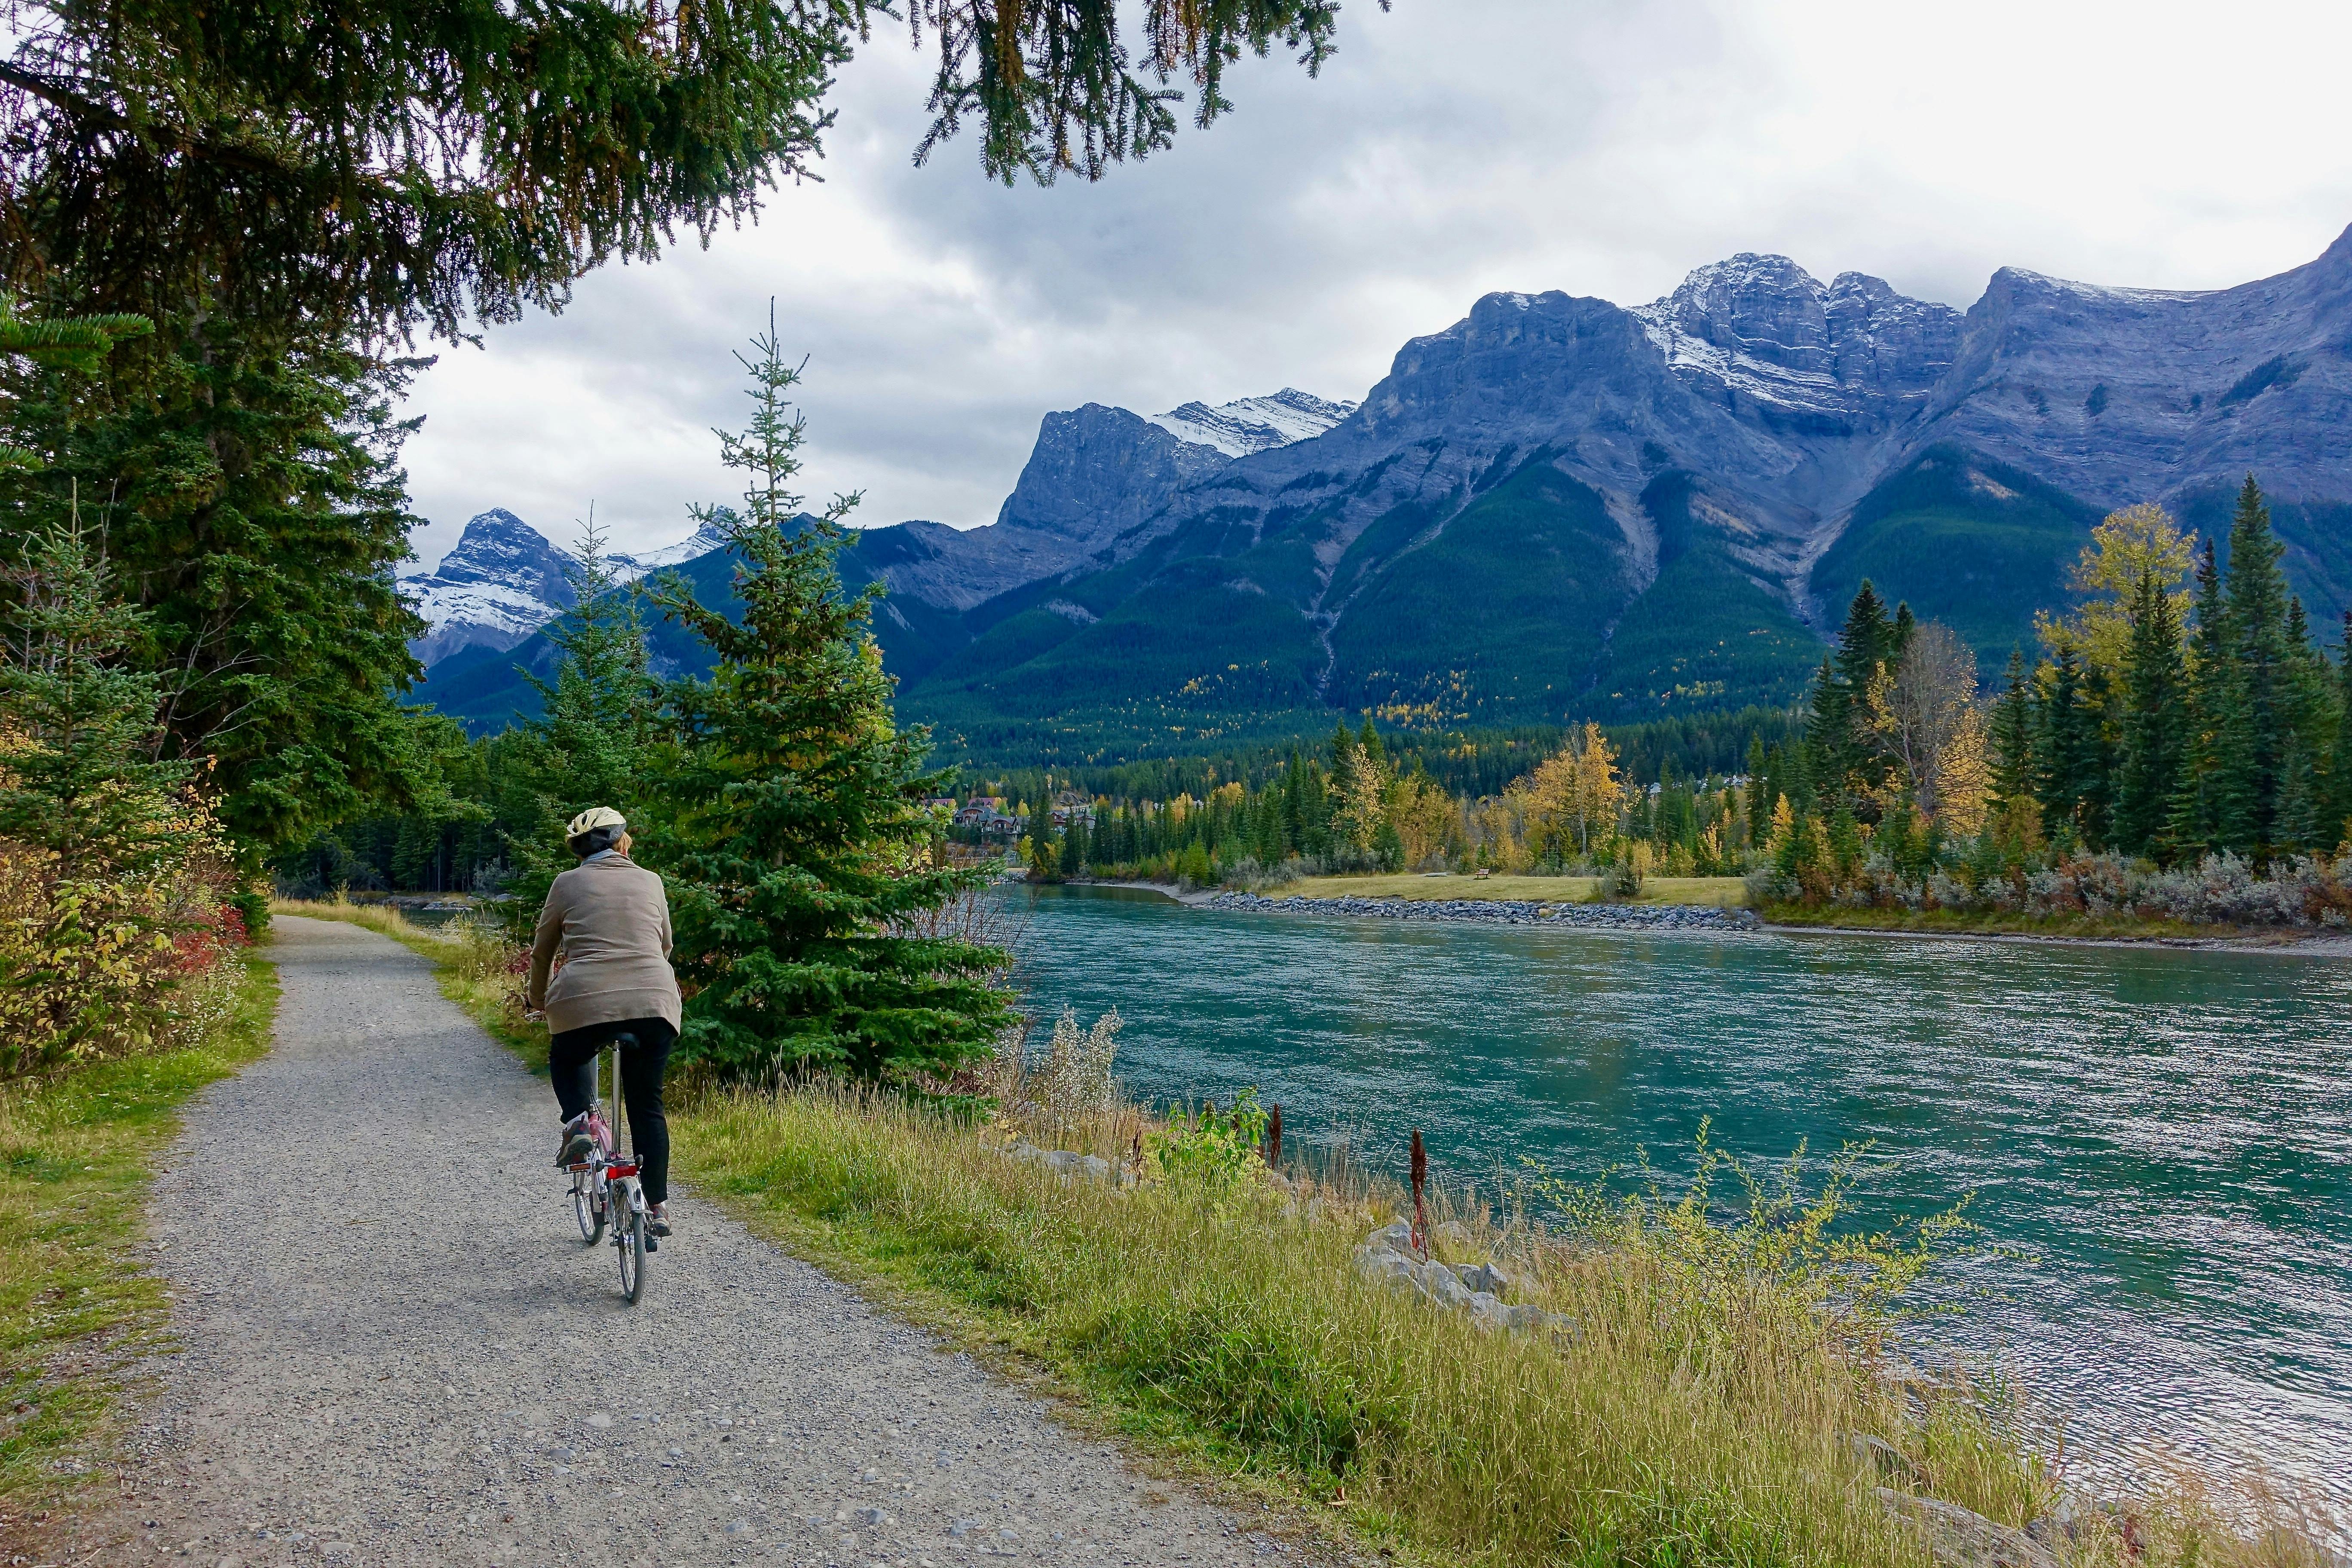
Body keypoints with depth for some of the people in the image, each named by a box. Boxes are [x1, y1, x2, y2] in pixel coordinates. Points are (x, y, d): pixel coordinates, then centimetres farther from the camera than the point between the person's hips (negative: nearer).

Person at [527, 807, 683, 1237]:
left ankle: (579, 1123, 3)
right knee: (648, 1105, 14)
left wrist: (538, 998, 34)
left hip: (584, 1001, -1)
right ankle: (658, 1207, 12)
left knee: (566, 1060, 30)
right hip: (655, 1003, 2)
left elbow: (542, 951, 16)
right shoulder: (651, 882, 13)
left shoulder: (568, 884, 8)